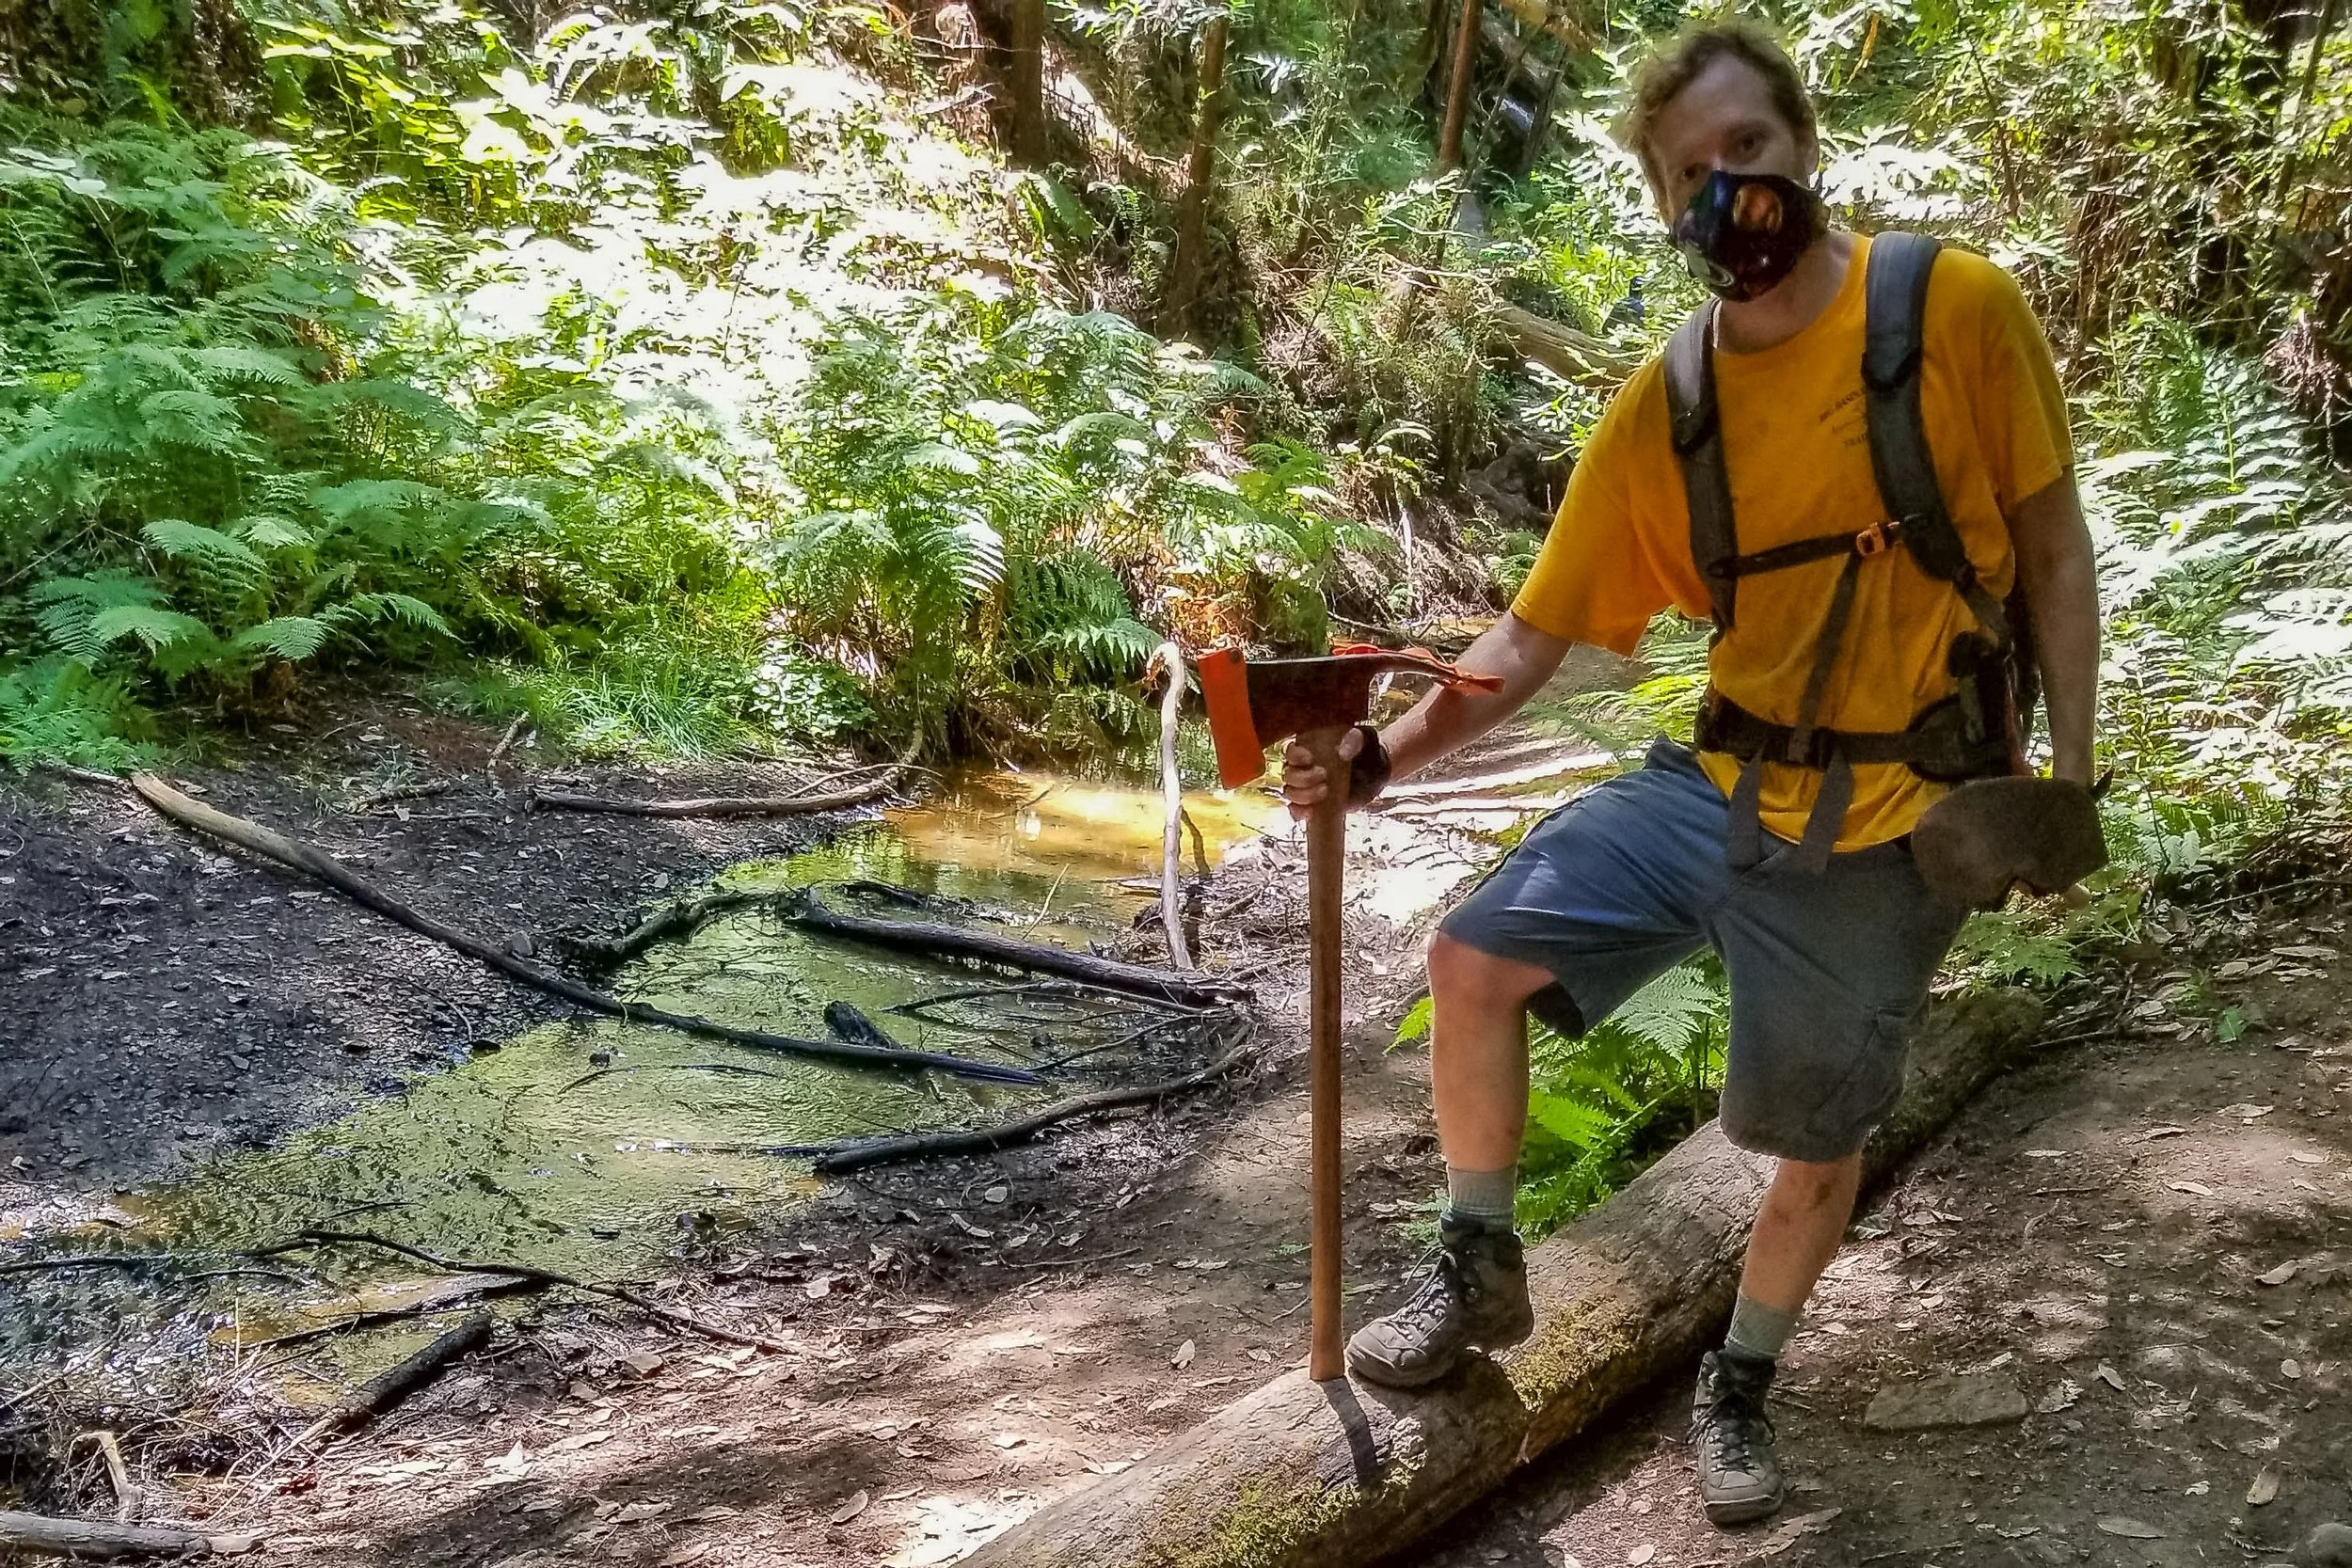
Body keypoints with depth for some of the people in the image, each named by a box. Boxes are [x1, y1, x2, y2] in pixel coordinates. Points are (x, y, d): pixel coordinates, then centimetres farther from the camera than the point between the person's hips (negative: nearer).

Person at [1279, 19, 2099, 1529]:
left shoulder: (1959, 309, -11)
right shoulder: (1659, 409, -2)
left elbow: (2053, 547, -2)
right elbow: (1534, 636, -1)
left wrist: (2069, 770, -7)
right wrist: (1380, 755, -15)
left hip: (1883, 829, -3)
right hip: (1716, 783, 3)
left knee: (1819, 1144, 9)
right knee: (1478, 957, -6)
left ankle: (1741, 1388, 38)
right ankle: (1482, 1275, 17)